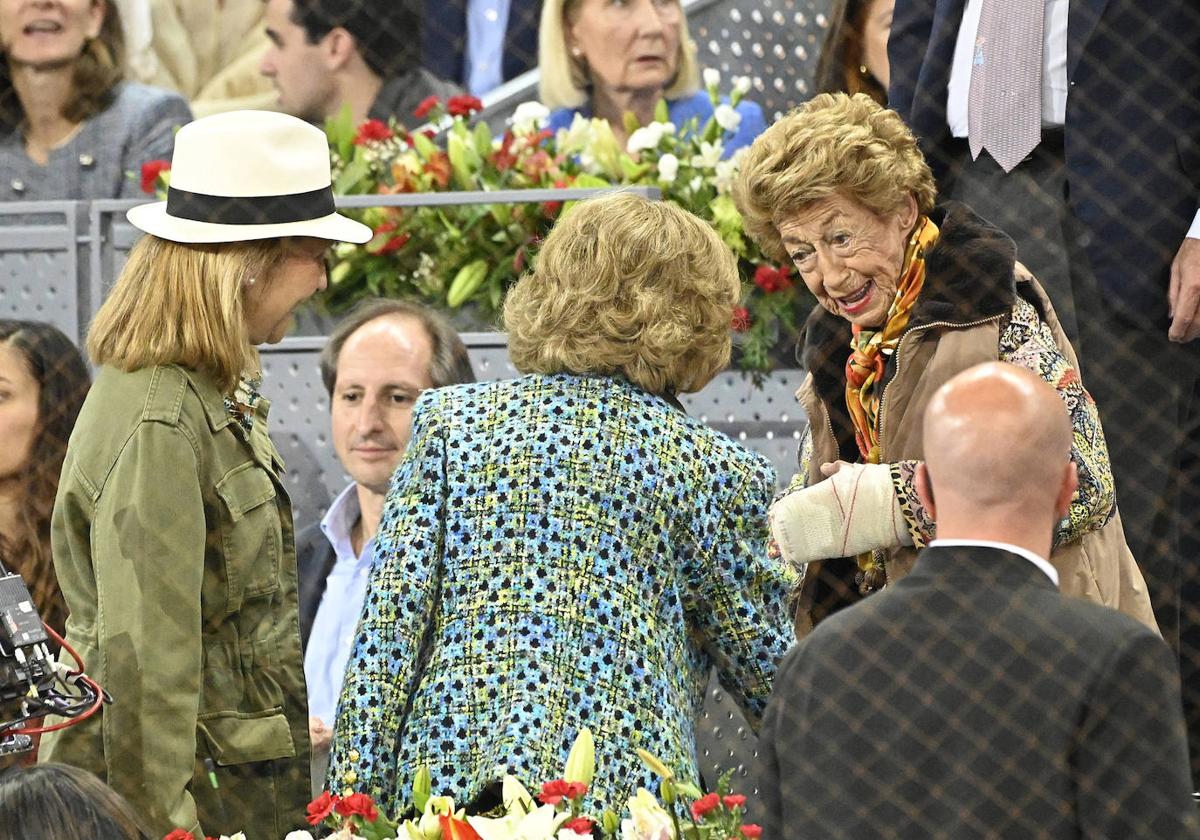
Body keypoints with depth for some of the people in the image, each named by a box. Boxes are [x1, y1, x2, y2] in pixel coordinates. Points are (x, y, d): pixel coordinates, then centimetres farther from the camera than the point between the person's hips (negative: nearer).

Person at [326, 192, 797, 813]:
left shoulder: (450, 420, 10)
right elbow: (770, 671, 11)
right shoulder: (711, 471, 4)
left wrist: (351, 809, 4)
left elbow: (387, 631, 3)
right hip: (620, 788, -2)